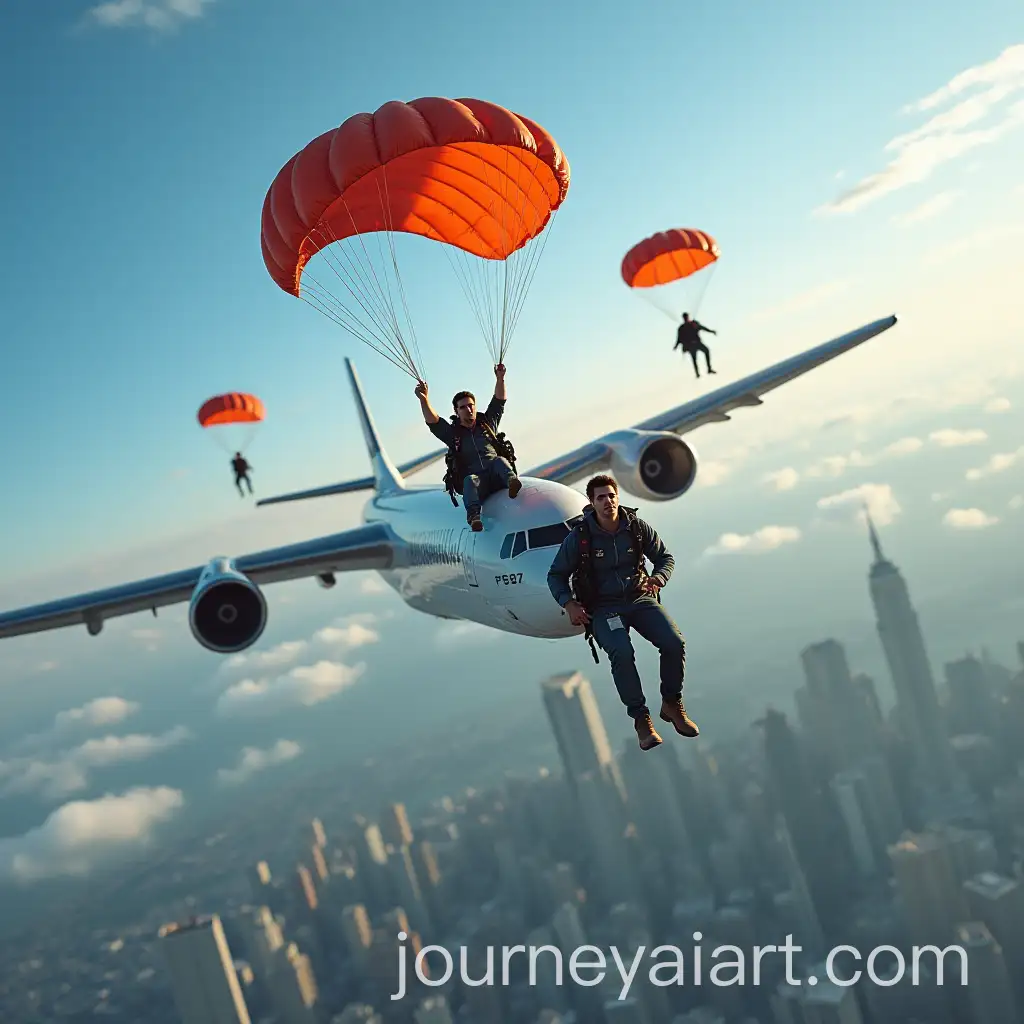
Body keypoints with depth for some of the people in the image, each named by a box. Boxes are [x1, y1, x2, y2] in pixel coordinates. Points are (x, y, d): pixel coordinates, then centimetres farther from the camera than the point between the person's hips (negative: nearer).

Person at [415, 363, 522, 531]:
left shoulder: (487, 423, 26)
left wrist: (500, 379, 9)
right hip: (476, 479, -2)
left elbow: (499, 401, 23)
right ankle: (474, 516, -60)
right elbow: (432, 421, 3)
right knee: (470, 480, -36)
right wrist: (424, 399, -11)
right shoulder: (452, 433, 18)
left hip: (497, 478, 2)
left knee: (499, 461, -30)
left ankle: (512, 480, -60)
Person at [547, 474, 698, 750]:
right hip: (603, 608, -2)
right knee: (622, 653, -32)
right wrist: (569, 604, -10)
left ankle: (672, 704, 1)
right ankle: (641, 718, -16)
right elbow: (556, 575, 5)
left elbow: (665, 558, 13)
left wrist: (658, 579, -9)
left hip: (640, 599, 3)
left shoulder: (638, 527, 0)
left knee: (675, 643, -22)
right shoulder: (579, 537, -6)